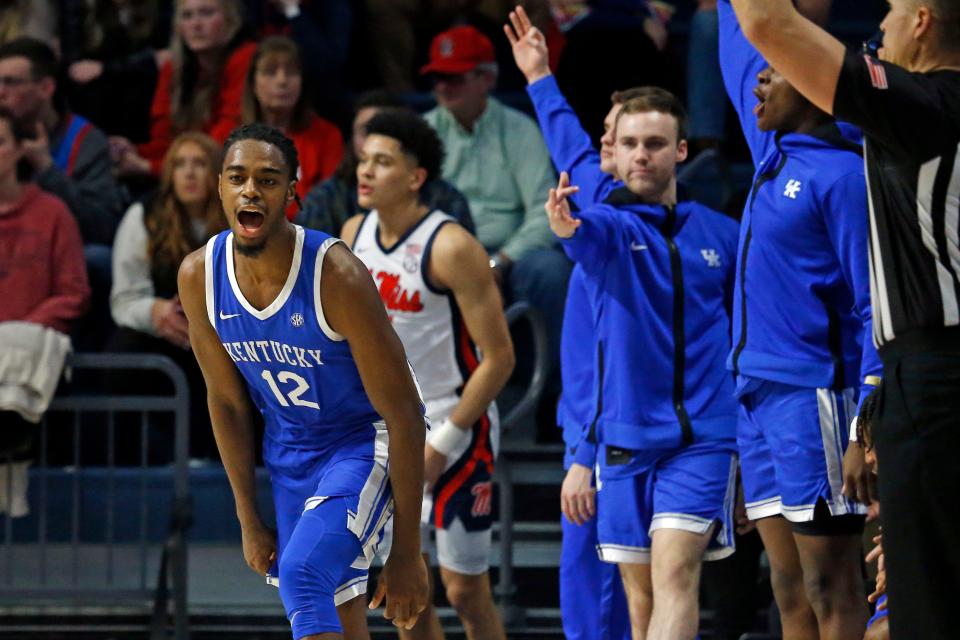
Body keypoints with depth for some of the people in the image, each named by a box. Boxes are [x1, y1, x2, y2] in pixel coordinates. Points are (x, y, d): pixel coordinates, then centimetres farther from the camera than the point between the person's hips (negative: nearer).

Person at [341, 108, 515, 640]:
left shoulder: (450, 248, -20)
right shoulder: (355, 234, 1)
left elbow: (499, 357, -19)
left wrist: (444, 442, -18)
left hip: (457, 426, -7)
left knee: (465, 590, -2)